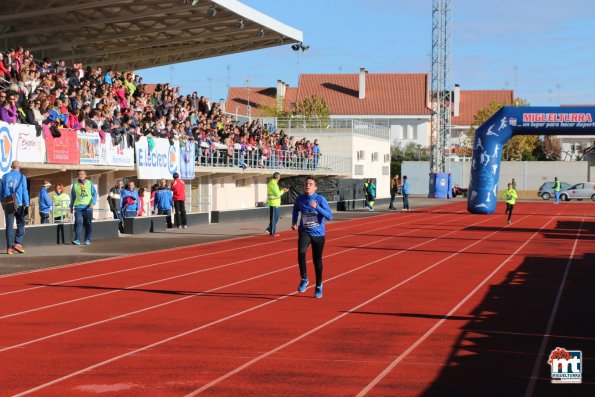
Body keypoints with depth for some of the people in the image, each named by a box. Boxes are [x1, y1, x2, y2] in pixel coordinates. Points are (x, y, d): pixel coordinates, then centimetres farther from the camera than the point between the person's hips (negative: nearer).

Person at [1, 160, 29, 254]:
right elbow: (24, 192, -3)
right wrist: (26, 205, 0)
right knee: (21, 225, 8)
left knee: (9, 226, 5)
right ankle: (17, 243, -6)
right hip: (19, 204, -3)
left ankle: (9, 247, 2)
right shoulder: (22, 177, -1)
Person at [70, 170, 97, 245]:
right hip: (78, 207, 0)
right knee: (78, 223, -13)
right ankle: (77, 240, -16)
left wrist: (93, 203, -11)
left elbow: (95, 194, 4)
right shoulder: (75, 185, 9)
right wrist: (71, 207, 17)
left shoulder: (90, 184, 7)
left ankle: (87, 240, 16)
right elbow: (72, 196, 17)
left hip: (88, 207, 0)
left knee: (88, 224, 5)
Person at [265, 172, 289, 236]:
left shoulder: (271, 183, 14)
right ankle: (272, 232, 2)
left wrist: (281, 190, 17)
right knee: (274, 218, -3)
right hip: (274, 203, -10)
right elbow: (277, 194, -18)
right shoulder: (273, 184, -17)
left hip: (273, 203, 10)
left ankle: (269, 229, 18)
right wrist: (283, 191, -4)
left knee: (275, 217, 18)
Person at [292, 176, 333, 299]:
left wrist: (317, 207, -29)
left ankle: (319, 286, 30)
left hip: (318, 234, -1)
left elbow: (329, 217, -18)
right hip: (304, 232, 1)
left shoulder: (320, 199, -11)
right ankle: (304, 279, -8)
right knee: (301, 252, -27)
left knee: (317, 260, 8)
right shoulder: (300, 199, -2)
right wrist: (294, 222, 6)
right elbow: (295, 210, 21)